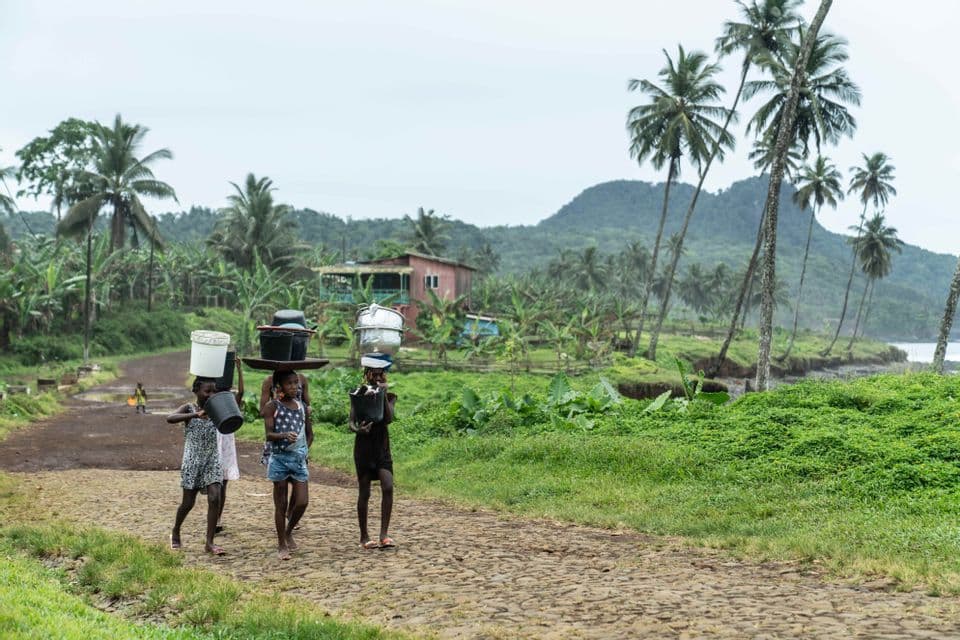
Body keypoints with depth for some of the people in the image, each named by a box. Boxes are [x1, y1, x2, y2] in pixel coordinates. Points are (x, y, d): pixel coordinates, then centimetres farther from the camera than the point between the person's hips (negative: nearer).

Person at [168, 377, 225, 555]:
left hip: (212, 460, 3)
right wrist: (195, 415, -37)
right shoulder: (189, 408, -7)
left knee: (214, 498, -11)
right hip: (192, 460, -3)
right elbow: (170, 418, -25)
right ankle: (175, 532, 34)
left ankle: (209, 542, -6)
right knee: (188, 502, 5)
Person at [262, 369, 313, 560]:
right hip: (279, 458, -4)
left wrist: (304, 449, 5)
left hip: (299, 458, 4)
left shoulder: (302, 406, 9)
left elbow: (309, 433, 20)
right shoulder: (273, 406, -4)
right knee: (281, 504, 4)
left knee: (302, 502, -3)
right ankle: (281, 545, 15)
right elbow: (268, 435, -13)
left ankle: (289, 532, 24)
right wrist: (285, 435, -31)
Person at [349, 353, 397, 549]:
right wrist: (357, 429, -29)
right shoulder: (358, 393, 0)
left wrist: (384, 395, -17)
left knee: (388, 488, -14)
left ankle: (384, 535, -9)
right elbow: (351, 422, -7)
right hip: (363, 447, -2)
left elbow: (389, 418, -11)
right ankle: (364, 537, 13)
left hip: (382, 447, 2)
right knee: (364, 493, 2)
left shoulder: (389, 396, 5)